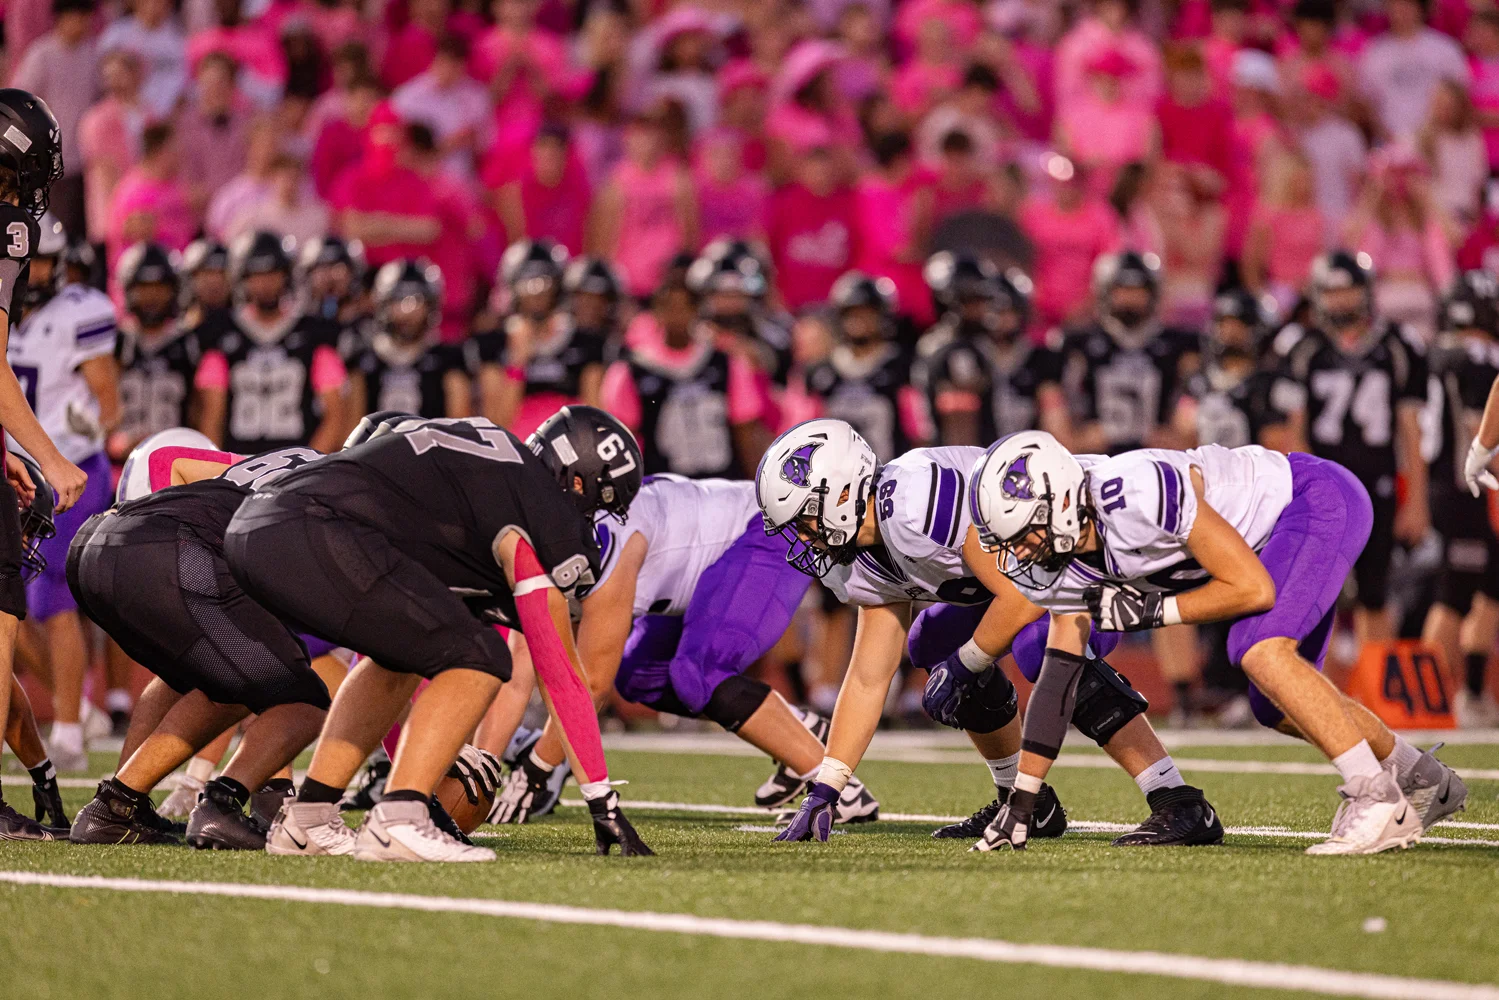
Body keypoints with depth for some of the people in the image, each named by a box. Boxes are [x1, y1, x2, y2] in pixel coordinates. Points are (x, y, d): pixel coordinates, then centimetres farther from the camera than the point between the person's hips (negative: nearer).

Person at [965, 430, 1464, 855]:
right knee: (1279, 706, 13)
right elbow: (1057, 677, 0)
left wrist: (1149, 611, -24)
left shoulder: (1137, 494, -35)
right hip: (1277, 534, 9)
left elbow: (1252, 588, -28)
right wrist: (1021, 803, 0)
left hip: (1320, 499, -9)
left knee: (1261, 651, -28)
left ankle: (1377, 801, -21)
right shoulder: (1067, 566, -7)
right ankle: (1428, 783, 33)